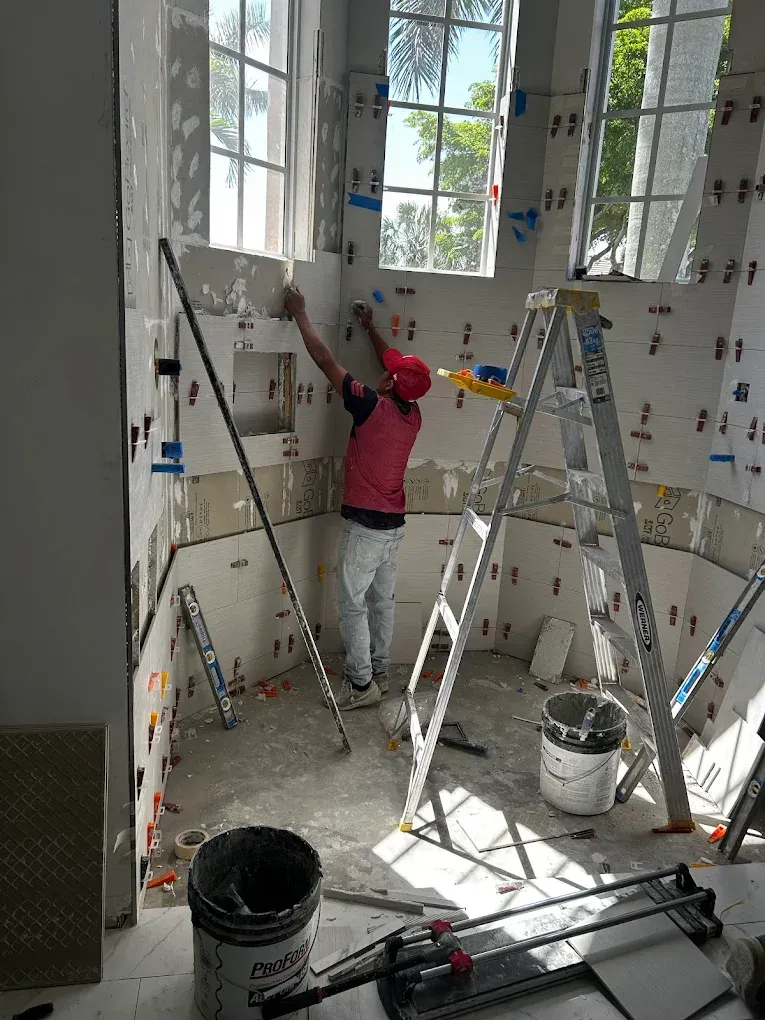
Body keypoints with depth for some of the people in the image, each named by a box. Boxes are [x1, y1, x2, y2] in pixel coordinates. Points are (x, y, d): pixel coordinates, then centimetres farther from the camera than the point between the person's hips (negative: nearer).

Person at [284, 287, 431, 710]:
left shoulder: (372, 406, -18)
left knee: (353, 603, 1)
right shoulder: (413, 414, 3)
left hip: (364, 523, -8)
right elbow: (394, 365, 22)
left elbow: (325, 360, -14)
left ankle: (361, 684, 7)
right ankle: (378, 671, 28)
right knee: (382, 600, 16)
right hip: (394, 523, 8)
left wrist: (300, 313, -3)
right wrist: (370, 327, 31)